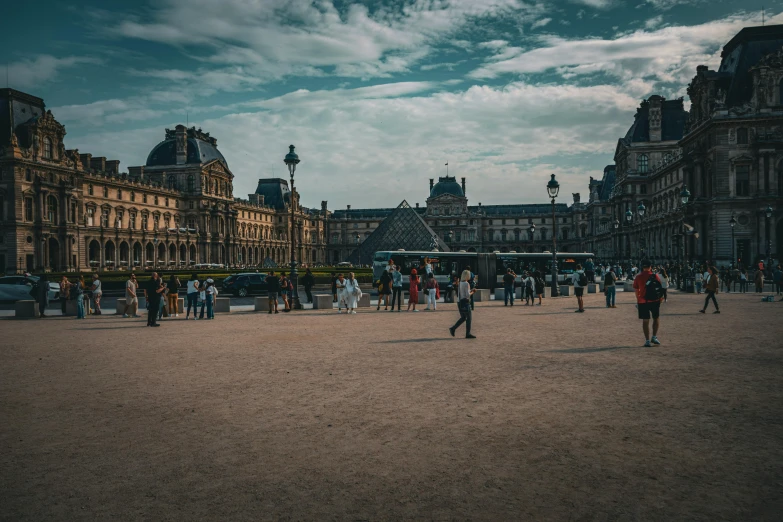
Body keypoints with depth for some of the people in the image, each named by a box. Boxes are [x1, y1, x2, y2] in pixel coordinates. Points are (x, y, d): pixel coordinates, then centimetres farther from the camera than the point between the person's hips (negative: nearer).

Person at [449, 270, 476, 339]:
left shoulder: (460, 283, 11)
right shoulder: (466, 283, -15)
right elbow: (467, 295, -18)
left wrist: (471, 290, 14)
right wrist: (472, 292, 1)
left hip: (460, 302, 9)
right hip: (465, 302, -9)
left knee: (463, 318, 17)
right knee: (469, 318, 1)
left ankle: (453, 329, 8)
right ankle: (468, 334, 3)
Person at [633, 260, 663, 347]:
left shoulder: (638, 277, -4)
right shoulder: (655, 276, -4)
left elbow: (636, 290, 3)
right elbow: (660, 289, 2)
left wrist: (638, 300, 18)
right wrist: (660, 298, 17)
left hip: (643, 302, 0)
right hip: (655, 301, 0)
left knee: (645, 321, 4)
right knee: (656, 318, 19)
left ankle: (647, 341, 4)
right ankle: (654, 337, 14)